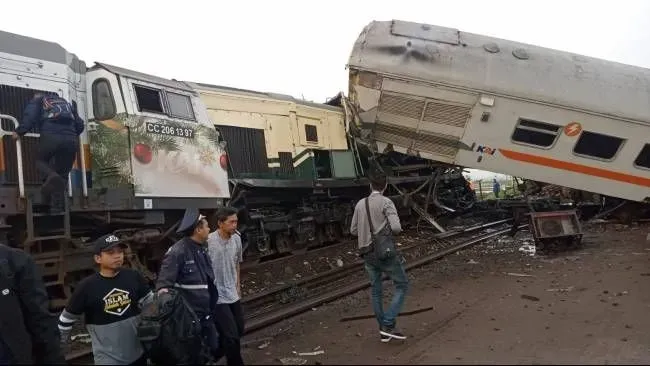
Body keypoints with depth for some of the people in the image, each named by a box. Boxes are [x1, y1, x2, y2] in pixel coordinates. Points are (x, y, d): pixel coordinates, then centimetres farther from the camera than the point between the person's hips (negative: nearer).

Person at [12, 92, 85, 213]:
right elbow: (80, 124, 31)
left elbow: (30, 115, 4)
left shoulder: (39, 98, 23)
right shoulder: (67, 103, 35)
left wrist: (19, 132, 7)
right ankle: (57, 205, 2)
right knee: (62, 173, 11)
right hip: (70, 139, 3)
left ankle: (51, 177, -14)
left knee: (40, 160, 20)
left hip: (50, 136, -3)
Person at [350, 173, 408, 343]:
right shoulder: (386, 202, -11)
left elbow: (353, 230, 10)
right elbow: (396, 227, -20)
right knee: (402, 285, 9)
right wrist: (390, 231, 1)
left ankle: (384, 331, 21)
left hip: (368, 254, 6)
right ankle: (388, 324, 1)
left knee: (376, 291, 14)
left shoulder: (360, 204, 6)